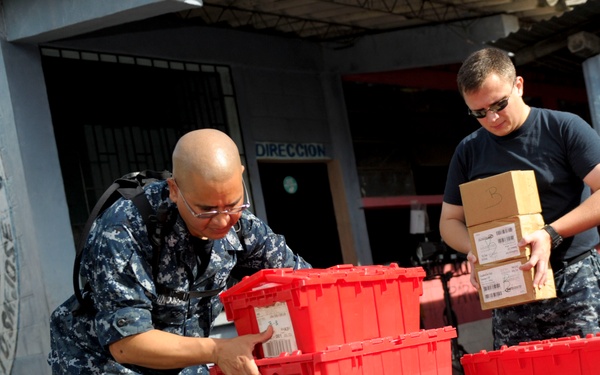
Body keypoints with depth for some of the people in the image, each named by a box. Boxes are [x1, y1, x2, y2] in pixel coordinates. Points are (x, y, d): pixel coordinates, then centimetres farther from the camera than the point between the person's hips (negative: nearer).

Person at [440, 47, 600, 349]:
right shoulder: (468, 151, 11)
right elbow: (449, 221, 17)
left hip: (575, 282, -3)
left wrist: (552, 234, -19)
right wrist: (474, 249, -5)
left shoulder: (564, 128, -1)